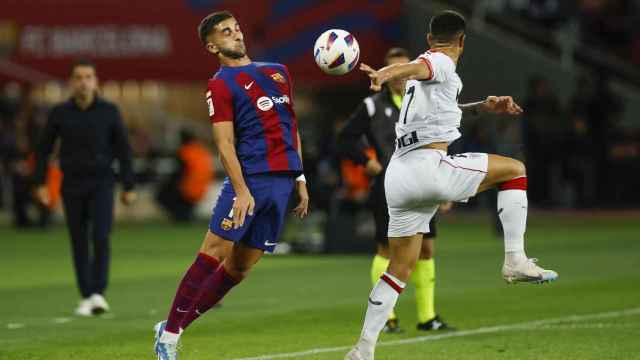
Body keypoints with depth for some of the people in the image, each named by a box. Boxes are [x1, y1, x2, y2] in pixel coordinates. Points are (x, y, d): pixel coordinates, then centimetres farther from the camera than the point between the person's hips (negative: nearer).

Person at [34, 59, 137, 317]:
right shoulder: (60, 113, -2)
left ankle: (98, 294, -16)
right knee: (79, 243, 5)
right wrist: (40, 184, -2)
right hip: (72, 185, 1)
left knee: (100, 237, -17)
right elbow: (44, 149, 5)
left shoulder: (109, 112, -3)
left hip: (101, 184, -1)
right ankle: (86, 298, 13)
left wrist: (129, 187, 0)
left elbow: (123, 150, 1)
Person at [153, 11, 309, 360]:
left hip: (282, 180, 5)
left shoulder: (278, 72, 19)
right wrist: (241, 191, -19)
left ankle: (173, 328, 12)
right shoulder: (220, 85, -1)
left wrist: (300, 178, 16)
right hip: (249, 177, -5)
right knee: (214, 252, -12)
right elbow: (224, 144, -9)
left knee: (240, 267, 3)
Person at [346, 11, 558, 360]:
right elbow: (414, 68, -25)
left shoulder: (429, 64, 25)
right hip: (428, 165, -8)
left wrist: (483, 106, 40)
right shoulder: (441, 63, -1)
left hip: (399, 177, 9)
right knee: (515, 170, 5)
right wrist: (384, 74, -46)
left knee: (399, 270, 13)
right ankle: (516, 260, -6)